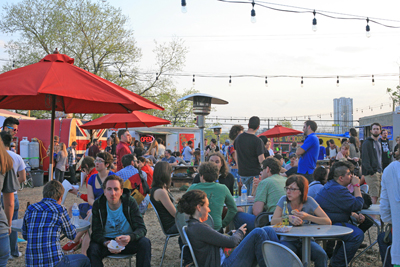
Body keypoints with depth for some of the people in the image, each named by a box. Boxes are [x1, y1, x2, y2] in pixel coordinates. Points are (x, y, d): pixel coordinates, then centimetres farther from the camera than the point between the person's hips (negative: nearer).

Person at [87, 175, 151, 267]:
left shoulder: (130, 202, -14)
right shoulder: (98, 205, -12)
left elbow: (142, 228, -17)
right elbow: (96, 232, -12)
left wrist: (130, 237, -41)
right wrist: (106, 243, -36)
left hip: (128, 241, 0)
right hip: (107, 241, 0)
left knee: (145, 243, -28)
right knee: (92, 249, -30)